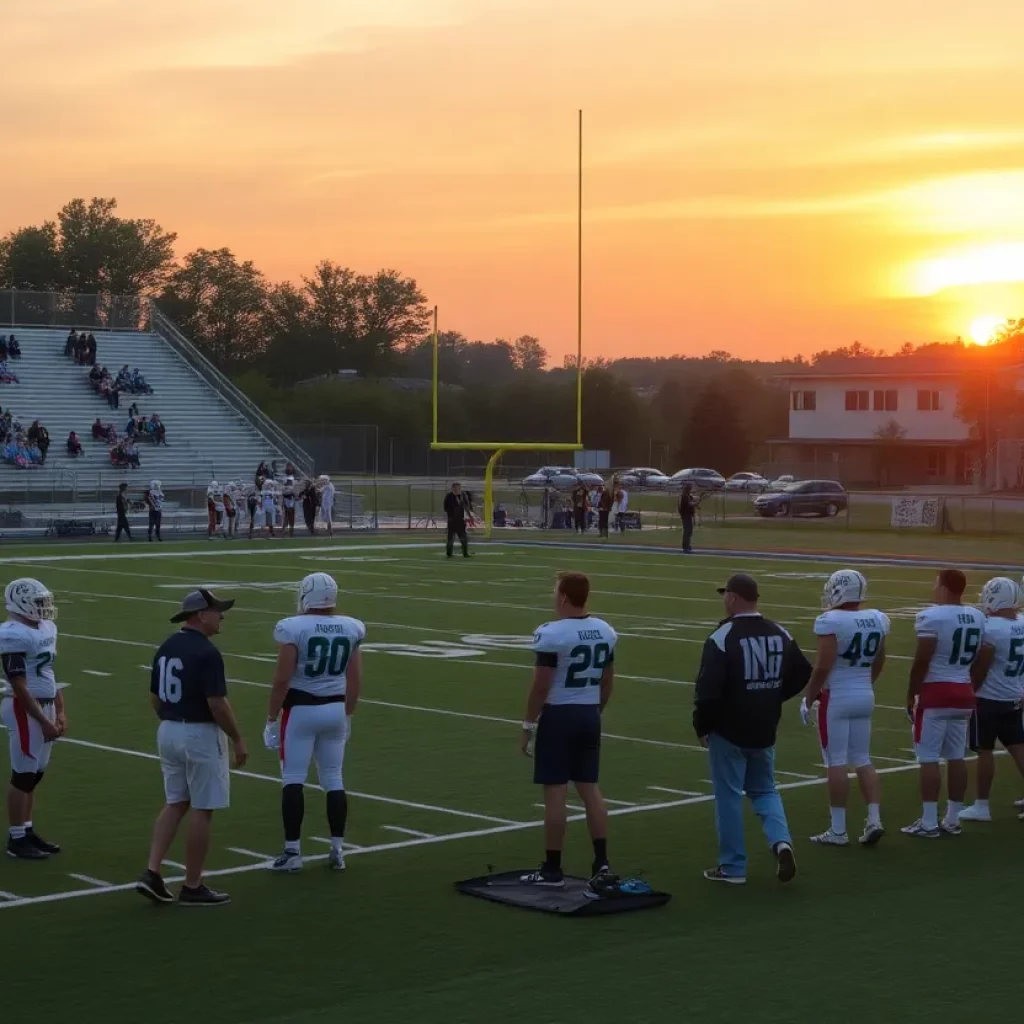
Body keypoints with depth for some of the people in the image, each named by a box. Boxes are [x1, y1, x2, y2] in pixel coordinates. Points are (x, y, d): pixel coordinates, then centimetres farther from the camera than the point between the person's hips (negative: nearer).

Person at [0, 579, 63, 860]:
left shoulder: (46, 628, 10)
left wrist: (60, 712, 15)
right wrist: (43, 721, -18)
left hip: (45, 705, 9)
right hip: (25, 710, -9)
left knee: (35, 773, 14)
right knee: (23, 774, -2)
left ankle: (28, 831, 23)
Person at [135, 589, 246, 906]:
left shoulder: (166, 647, 8)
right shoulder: (206, 652, -18)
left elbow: (155, 698, 14)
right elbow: (217, 704, -20)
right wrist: (238, 740, -10)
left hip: (168, 732, 8)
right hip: (200, 735, -8)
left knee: (176, 804, 16)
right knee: (202, 810, 2)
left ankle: (152, 873, 6)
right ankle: (192, 887, 8)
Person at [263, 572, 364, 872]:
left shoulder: (294, 629, -13)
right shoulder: (351, 629, 2)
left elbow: (282, 680, -14)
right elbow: (355, 680, 7)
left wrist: (271, 719, -5)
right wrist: (347, 715, 19)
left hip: (301, 710, -5)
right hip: (335, 710, 5)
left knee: (293, 780, 2)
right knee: (334, 779, 11)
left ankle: (293, 851, 2)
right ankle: (337, 850, 13)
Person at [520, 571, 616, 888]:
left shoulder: (552, 634, -17)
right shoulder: (605, 631, 6)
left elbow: (541, 686, -15)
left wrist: (528, 725, -6)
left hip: (558, 716, -7)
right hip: (589, 715, 7)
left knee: (555, 793, -1)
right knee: (590, 788, 14)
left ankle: (552, 870, 4)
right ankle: (601, 862, 14)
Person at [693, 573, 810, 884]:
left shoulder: (722, 638, -18)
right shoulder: (780, 634, 2)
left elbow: (709, 689, -20)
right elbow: (802, 673, 10)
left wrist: (702, 726, -6)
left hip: (728, 731, -5)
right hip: (764, 730, 5)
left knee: (729, 796, 5)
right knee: (764, 789, 20)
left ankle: (732, 867, 10)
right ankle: (781, 840, -3)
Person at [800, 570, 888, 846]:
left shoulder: (831, 621, -17)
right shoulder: (877, 620, 4)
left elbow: (823, 667, -19)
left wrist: (808, 698, -8)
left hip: (836, 697, -6)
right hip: (865, 697, 7)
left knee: (836, 762, -1)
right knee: (862, 759, 14)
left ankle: (838, 830, 3)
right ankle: (874, 820, 7)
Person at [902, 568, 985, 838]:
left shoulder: (932, 617, -14)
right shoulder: (977, 618, 9)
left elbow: (921, 661, -14)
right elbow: (977, 660, 14)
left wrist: (911, 695, -5)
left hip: (936, 693, -7)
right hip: (963, 693, 7)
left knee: (929, 757, -3)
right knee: (957, 756, 11)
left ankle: (928, 822, -2)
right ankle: (952, 819, 16)